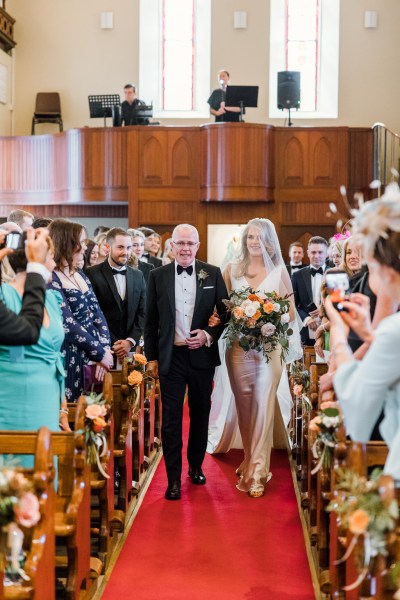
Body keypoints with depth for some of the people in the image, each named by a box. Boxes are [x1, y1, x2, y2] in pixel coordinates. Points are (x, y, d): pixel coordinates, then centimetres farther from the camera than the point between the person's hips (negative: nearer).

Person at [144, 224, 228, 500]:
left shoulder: (213, 273, 1)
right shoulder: (158, 276, 1)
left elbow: (226, 312, 5)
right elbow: (151, 321, 4)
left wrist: (210, 334, -12)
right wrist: (151, 358, 2)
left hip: (202, 355, 1)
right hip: (171, 357, -1)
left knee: (200, 414, 14)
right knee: (171, 419, -2)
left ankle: (196, 466, 32)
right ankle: (174, 479, 5)